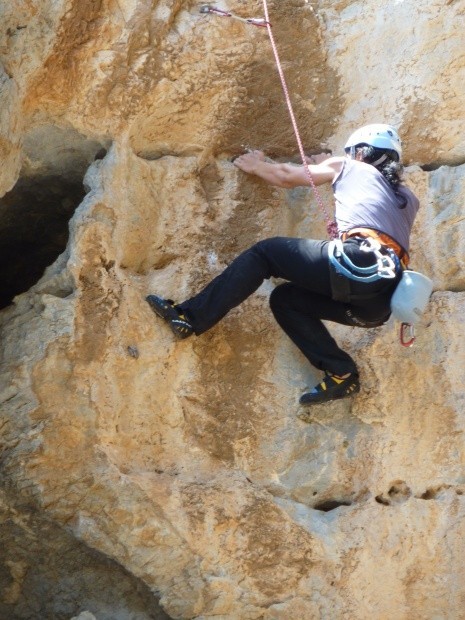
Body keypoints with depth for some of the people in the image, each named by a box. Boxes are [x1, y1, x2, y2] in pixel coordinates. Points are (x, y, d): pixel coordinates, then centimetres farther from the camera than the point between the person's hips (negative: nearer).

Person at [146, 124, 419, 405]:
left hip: (359, 262, -6)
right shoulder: (409, 199, 32)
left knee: (264, 253, 11)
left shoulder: (349, 167, 21)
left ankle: (191, 317, 3)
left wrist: (257, 166, 48)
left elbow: (287, 176, 32)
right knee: (286, 299, 23)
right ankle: (342, 373, 11)